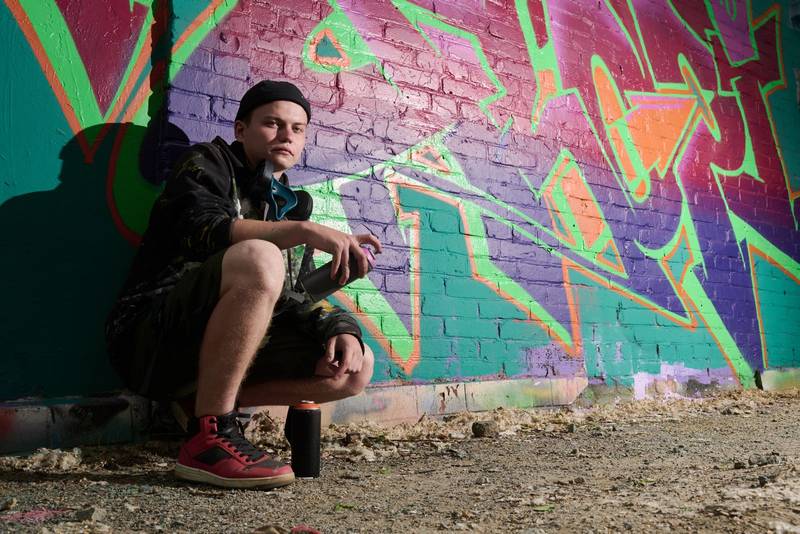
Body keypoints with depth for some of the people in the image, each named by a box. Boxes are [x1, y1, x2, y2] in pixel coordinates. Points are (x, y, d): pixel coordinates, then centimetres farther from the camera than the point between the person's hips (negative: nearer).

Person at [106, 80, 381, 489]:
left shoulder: (288, 205, 19)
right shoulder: (207, 163, 3)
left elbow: (297, 299, 14)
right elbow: (203, 231, -20)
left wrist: (338, 328, -8)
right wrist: (304, 231, -30)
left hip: (220, 354, 7)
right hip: (153, 340, -6)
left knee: (357, 367, -5)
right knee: (259, 259, -33)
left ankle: (205, 401, -6)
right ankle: (208, 438, -27)